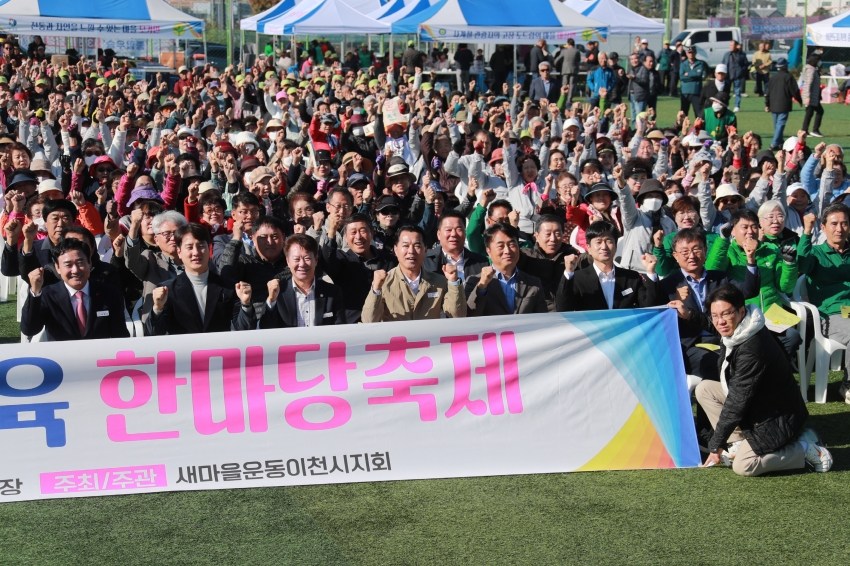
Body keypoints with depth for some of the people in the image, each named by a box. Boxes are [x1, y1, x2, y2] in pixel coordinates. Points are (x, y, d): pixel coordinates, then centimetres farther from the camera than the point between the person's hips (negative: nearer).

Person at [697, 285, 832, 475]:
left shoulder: (752, 348, -31)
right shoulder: (735, 335, -2)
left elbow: (737, 401, -26)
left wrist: (716, 445, -18)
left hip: (777, 418, -10)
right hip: (757, 406, 10)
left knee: (742, 467, -20)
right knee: (704, 389, 2)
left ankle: (805, 448, -3)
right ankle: (738, 443, 3)